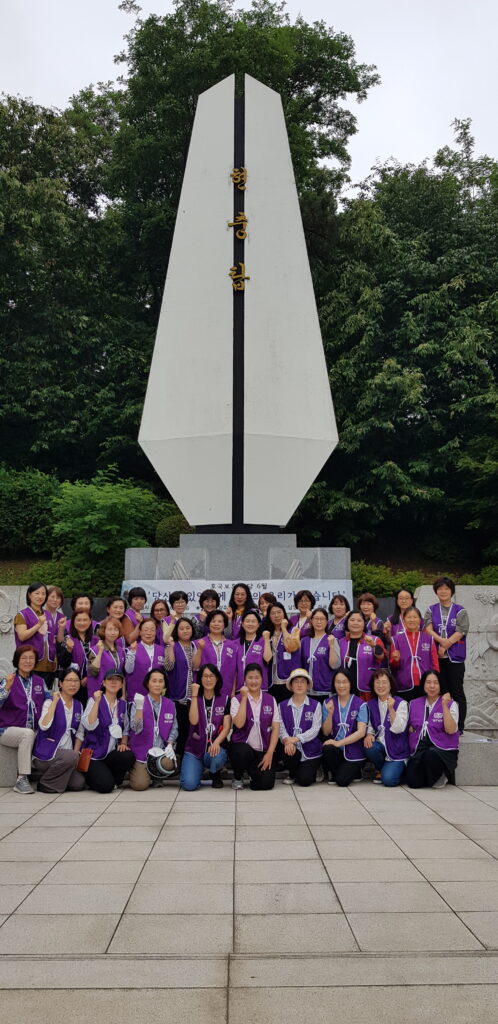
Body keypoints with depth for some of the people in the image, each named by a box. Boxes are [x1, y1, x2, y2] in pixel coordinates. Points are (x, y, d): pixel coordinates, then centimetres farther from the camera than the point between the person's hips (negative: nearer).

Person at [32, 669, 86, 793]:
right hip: (46, 753, -6)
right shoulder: (50, 702, -6)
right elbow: (44, 726, -24)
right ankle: (45, 784, -9)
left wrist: (76, 753, -2)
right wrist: (55, 701, -21)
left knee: (79, 783, -14)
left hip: (67, 755, 6)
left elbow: (79, 733, 13)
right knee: (70, 757, -33)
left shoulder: (78, 706, 11)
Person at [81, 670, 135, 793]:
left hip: (112, 753, 4)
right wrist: (97, 702, -23)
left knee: (129, 756, -29)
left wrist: (123, 743, -1)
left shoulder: (122, 704, 11)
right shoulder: (94, 701, -4)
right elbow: (89, 726, -18)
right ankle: (91, 778, 11)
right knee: (105, 785, -24)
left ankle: (112, 778, 0)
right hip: (95, 753, -4)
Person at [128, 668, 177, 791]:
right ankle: (139, 771, 18)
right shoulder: (138, 702, -2)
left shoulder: (170, 704, 7)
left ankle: (156, 776, 4)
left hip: (162, 750, 2)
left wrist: (170, 744, -8)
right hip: (142, 750, -2)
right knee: (140, 785, -19)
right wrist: (139, 708, -27)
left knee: (167, 764, -32)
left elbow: (174, 727, 9)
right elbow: (136, 728, -14)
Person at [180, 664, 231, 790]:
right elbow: (193, 721, -12)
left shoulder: (224, 700, 5)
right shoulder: (194, 699, 5)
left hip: (215, 746, 0)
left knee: (217, 756, -37)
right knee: (190, 784, -21)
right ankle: (199, 768, 16)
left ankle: (215, 775, 2)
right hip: (194, 748, 0)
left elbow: (227, 727, -3)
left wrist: (216, 742, -21)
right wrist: (194, 695, -14)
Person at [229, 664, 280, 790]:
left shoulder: (270, 700, 7)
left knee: (266, 783, -18)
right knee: (243, 753, -36)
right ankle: (237, 778, -1)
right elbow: (239, 724, -16)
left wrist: (270, 753, -6)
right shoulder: (237, 699, 0)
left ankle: (253, 771, 20)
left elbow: (276, 728, 3)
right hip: (242, 746, -2)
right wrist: (244, 698, -16)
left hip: (263, 751, 2)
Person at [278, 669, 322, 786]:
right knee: (288, 753, -32)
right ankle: (292, 775, 3)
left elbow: (315, 729, -8)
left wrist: (296, 739, -20)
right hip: (291, 747, 2)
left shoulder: (315, 705, 1)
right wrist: (286, 741, -24)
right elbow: (281, 728, -2)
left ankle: (313, 769, 20)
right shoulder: (282, 706, 7)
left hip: (310, 750, -2)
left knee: (304, 780, -18)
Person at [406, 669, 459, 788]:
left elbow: (451, 730, -10)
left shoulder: (451, 704, 3)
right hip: (419, 749, 3)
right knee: (413, 782, -21)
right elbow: (410, 728, 20)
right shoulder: (414, 704, 14)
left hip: (443, 749, -3)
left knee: (430, 755, -38)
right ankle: (430, 776, 15)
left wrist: (444, 706, -15)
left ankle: (440, 776, -3)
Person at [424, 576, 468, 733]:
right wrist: (443, 640, -20)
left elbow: (460, 632, -8)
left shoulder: (460, 611, 2)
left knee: (457, 692, 1)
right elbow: (428, 629, -3)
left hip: (455, 657, -2)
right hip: (436, 657, 2)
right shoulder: (431, 610, 10)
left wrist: (444, 646, -15)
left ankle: (459, 727, 6)